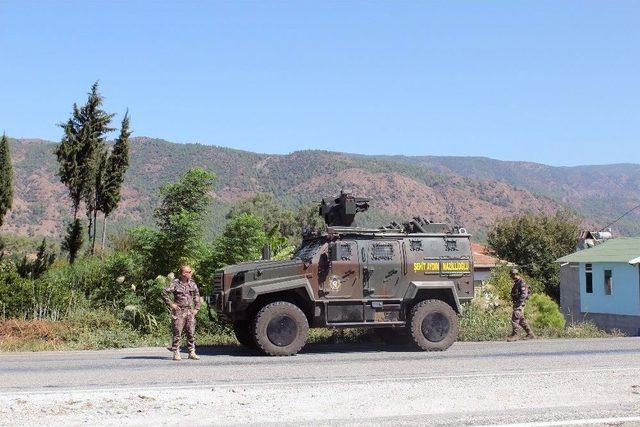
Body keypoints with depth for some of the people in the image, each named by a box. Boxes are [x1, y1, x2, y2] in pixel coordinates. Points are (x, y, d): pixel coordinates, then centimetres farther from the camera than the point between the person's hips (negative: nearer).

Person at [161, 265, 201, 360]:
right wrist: (171, 304, -8)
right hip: (179, 312, -5)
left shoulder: (192, 283, 10)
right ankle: (176, 353, 2)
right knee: (177, 333, -3)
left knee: (191, 333, 5)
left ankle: (192, 352, 13)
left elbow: (197, 296, 21)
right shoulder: (175, 283, -6)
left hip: (190, 312, 5)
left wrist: (196, 308, 13)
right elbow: (164, 293, -7)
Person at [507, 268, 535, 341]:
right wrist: (514, 302, 22)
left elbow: (524, 294, -21)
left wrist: (518, 303, -24)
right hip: (516, 304, 10)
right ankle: (530, 334, 16)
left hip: (519, 304, -10)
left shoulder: (521, 283, -14)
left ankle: (515, 335, -10)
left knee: (515, 319, -12)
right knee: (522, 320, 12)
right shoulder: (516, 283, 17)